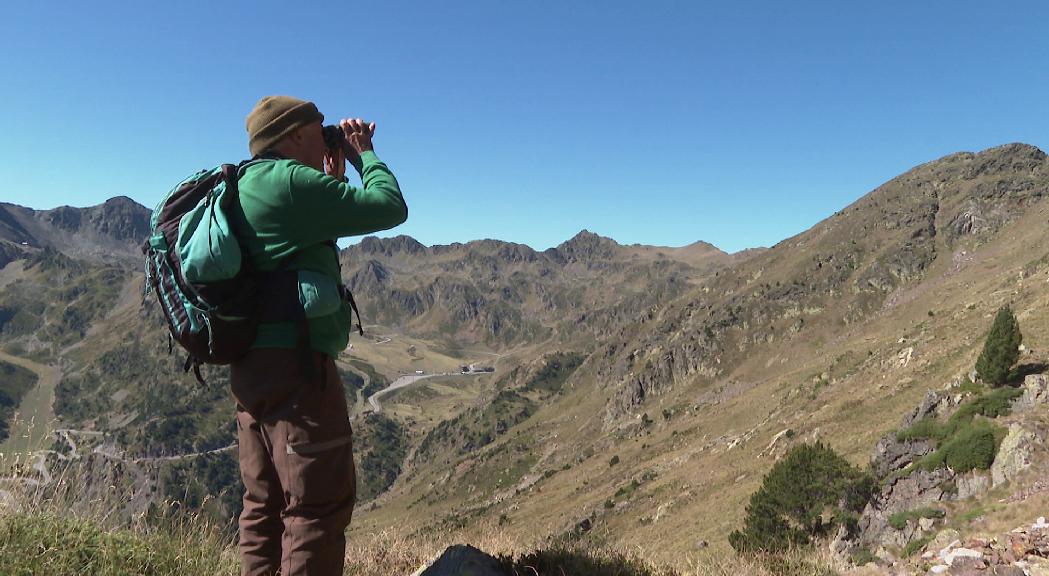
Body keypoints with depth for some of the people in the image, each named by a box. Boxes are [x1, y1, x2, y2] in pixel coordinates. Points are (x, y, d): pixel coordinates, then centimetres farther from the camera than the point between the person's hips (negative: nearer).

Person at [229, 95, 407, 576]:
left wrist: (333, 178, 22)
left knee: (266, 502, 17)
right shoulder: (291, 181, -12)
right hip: (294, 362, -10)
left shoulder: (244, 188, 18)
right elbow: (390, 208, -12)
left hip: (252, 364, 10)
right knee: (320, 503, -3)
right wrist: (365, 154, 4)